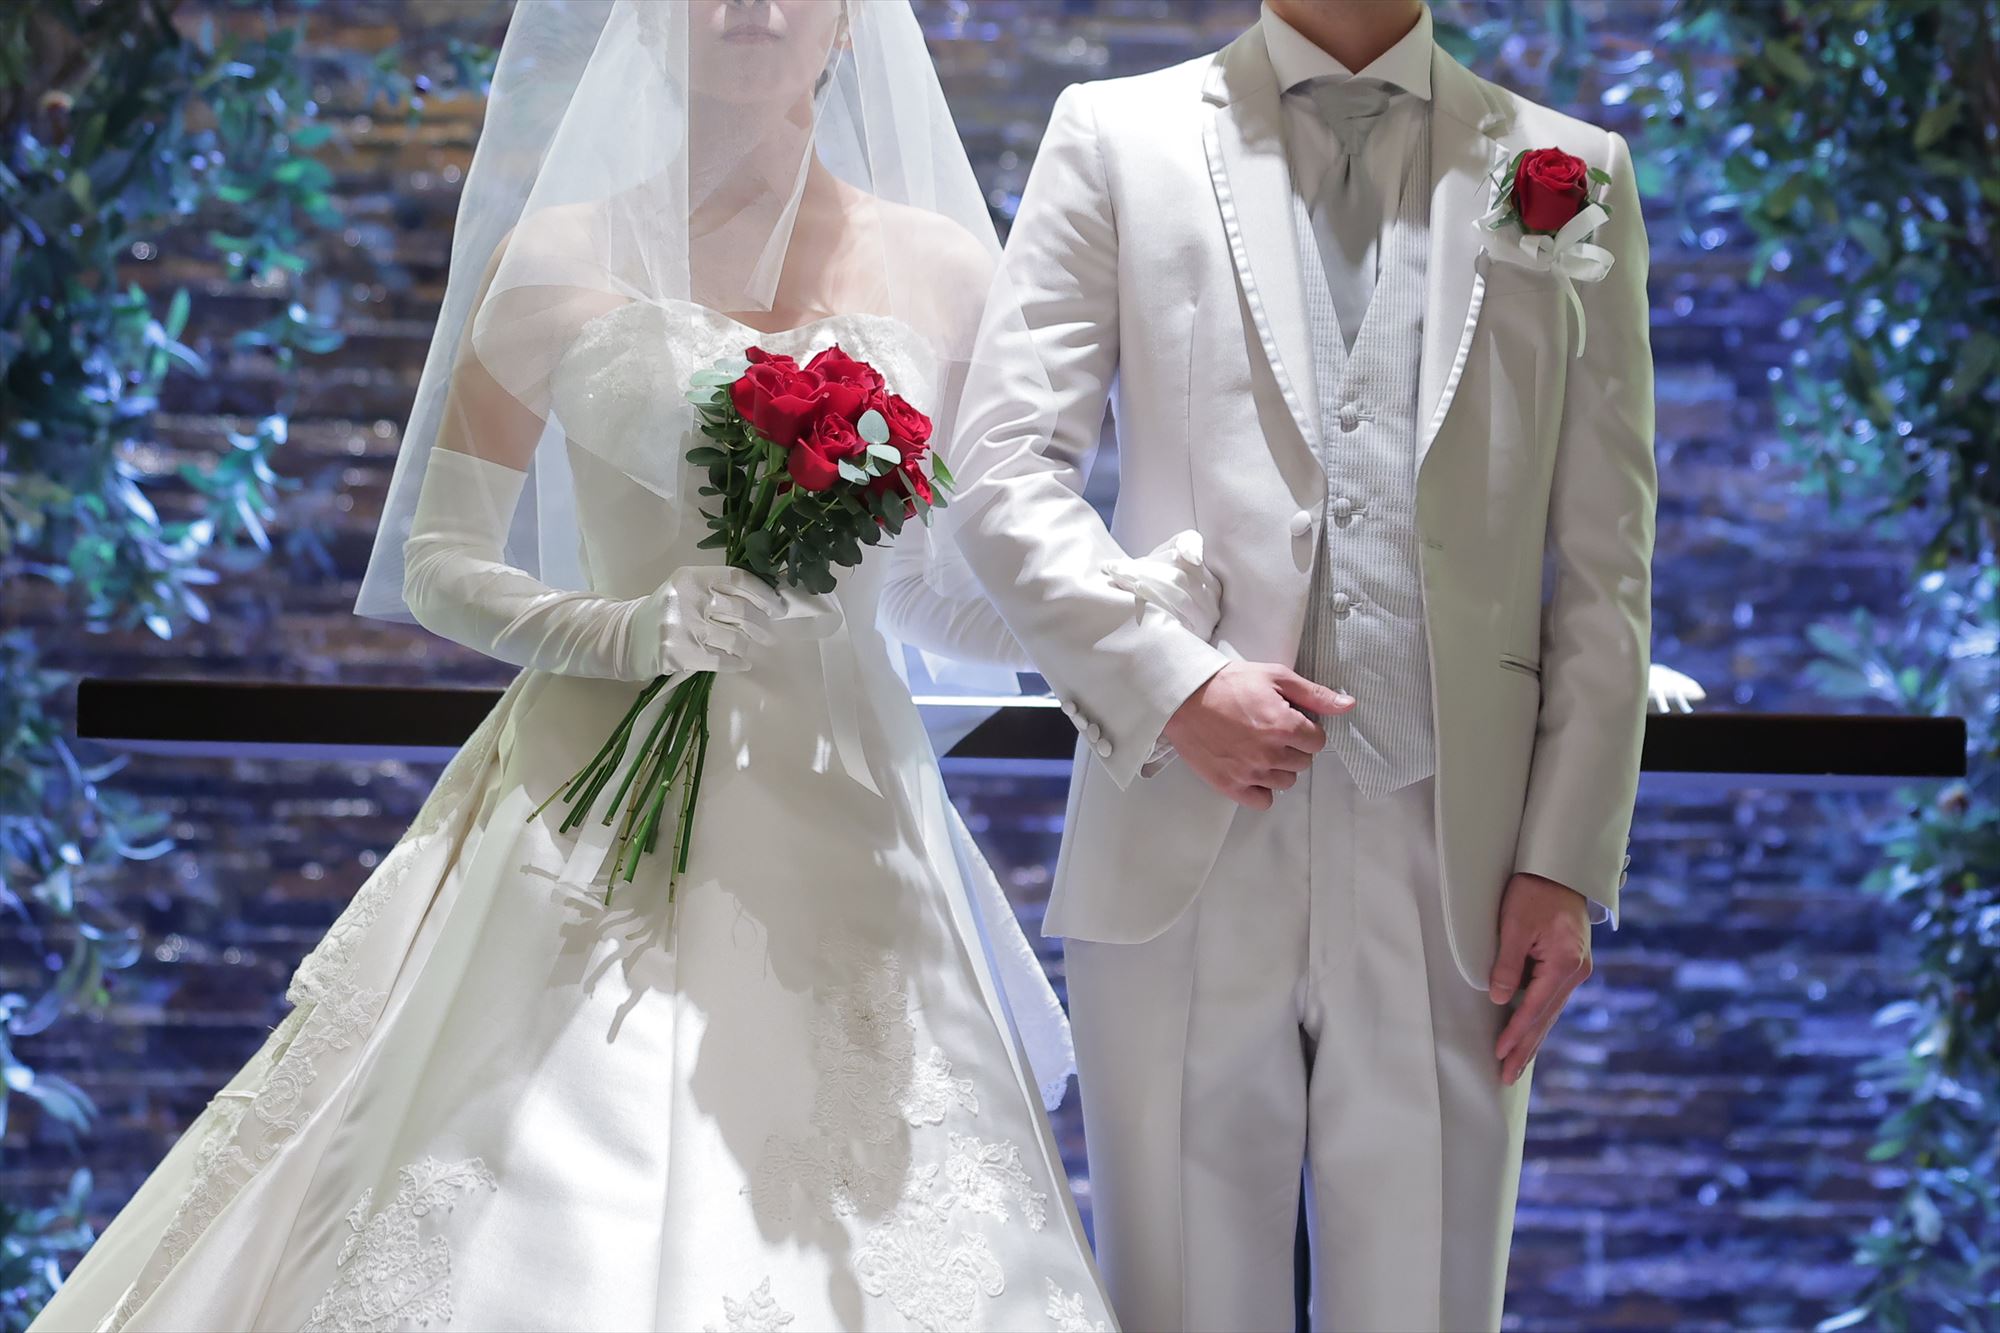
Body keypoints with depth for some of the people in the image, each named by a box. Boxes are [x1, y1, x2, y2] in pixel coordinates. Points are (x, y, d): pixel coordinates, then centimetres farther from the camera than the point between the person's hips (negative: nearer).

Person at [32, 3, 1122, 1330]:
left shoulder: (941, 268, 8)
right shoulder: (558, 259, 4)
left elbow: (990, 594, 11)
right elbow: (438, 562, 4)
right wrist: (620, 635, -13)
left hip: (841, 821, 1)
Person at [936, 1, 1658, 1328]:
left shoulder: (1573, 173, 12)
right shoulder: (1116, 137, 10)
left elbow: (1605, 565, 8)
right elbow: (1004, 472, 2)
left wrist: (1570, 861, 1)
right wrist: (1171, 677, -11)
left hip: (1453, 856, 1)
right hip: (1190, 848, -1)